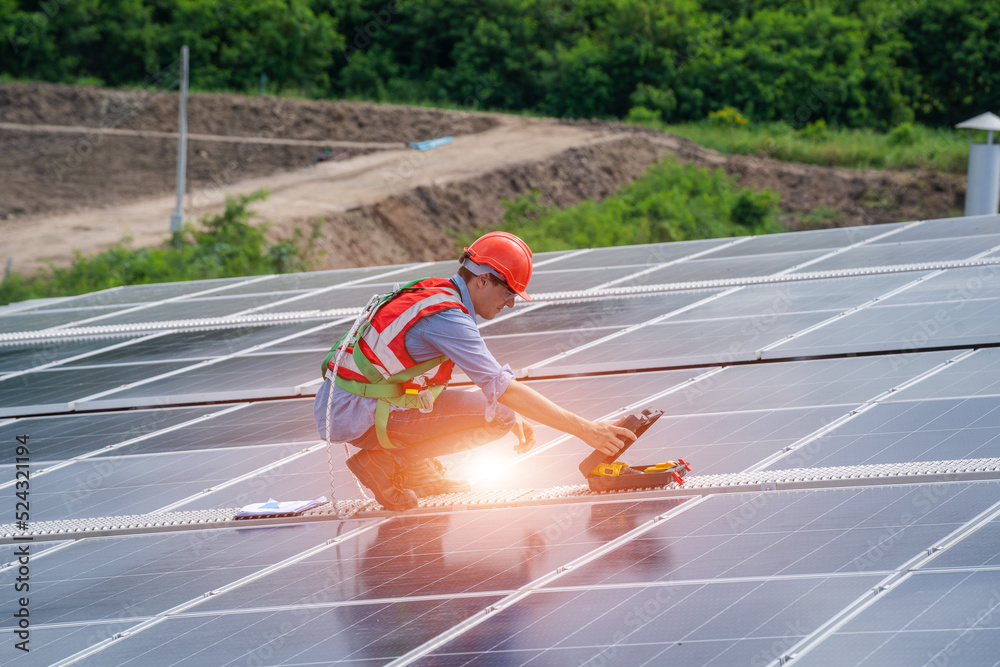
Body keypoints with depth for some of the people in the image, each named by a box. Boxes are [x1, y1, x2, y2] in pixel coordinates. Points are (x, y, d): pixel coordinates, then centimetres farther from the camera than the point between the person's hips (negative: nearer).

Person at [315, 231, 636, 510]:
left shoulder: (436, 292, 9)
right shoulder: (446, 317, -21)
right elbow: (502, 387, -25)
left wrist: (512, 416, 14)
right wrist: (582, 428, -24)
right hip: (354, 415, -9)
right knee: (494, 415, -15)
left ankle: (416, 469, 10)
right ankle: (385, 462, -8)